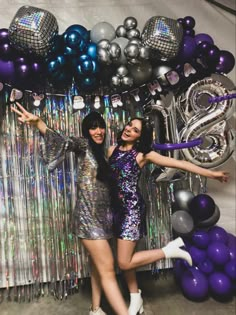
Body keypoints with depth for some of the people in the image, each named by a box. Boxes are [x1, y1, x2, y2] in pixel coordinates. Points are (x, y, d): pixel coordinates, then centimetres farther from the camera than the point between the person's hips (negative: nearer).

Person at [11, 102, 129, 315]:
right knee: (107, 269, -4)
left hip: (102, 215, 8)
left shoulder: (100, 153, 15)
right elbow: (63, 141, -28)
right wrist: (38, 123, -43)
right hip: (88, 216, -8)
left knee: (99, 265, 17)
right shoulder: (83, 145, -7)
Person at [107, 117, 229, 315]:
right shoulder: (112, 150, 6)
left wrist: (211, 173, -7)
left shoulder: (143, 154, -7)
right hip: (117, 207, 5)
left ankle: (171, 250, 11)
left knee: (125, 262, -6)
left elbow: (179, 163, -8)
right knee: (124, 258, 13)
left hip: (132, 208, -5)